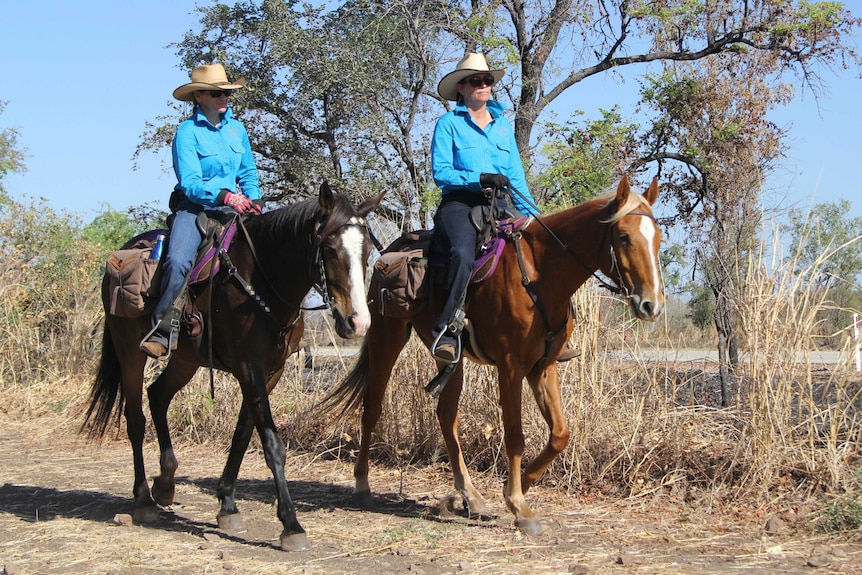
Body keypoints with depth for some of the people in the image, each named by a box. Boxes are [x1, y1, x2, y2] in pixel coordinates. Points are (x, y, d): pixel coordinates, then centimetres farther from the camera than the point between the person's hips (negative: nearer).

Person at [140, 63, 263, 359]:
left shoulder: (237, 128, 11)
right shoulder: (188, 132, -6)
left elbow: (248, 173, 20)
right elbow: (190, 183, -13)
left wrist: (253, 199, 1)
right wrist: (225, 196, -26)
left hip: (233, 206, 5)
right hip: (194, 206, -5)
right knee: (178, 261, -30)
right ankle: (163, 328, -28)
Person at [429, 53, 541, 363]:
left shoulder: (503, 124, 19)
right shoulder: (449, 123, 4)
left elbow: (516, 175, 18)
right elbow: (440, 173, -5)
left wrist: (530, 213, 5)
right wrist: (479, 179, -18)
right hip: (460, 203, -5)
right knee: (464, 254, -35)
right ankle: (446, 329, -36)